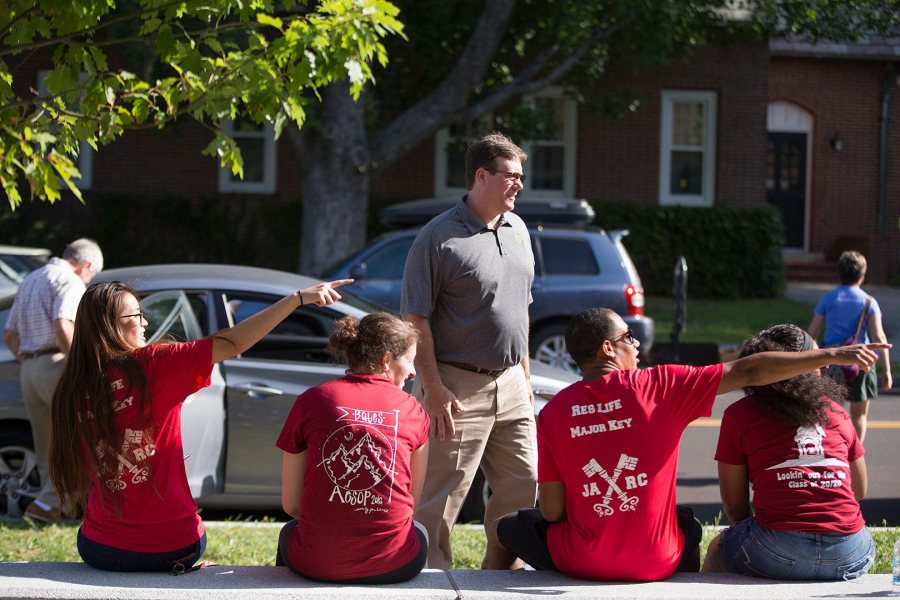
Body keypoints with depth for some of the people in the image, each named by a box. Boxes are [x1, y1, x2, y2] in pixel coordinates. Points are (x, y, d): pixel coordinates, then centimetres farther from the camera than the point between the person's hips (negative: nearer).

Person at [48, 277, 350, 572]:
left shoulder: (70, 393, -3)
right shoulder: (152, 365, -14)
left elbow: (77, 476, 4)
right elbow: (233, 344, -14)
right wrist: (299, 297, -11)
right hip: (173, 548, -3)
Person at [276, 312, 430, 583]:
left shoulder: (311, 401, 0)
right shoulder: (414, 411, 1)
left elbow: (291, 503, 2)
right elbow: (412, 503, 9)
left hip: (317, 563, 0)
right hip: (392, 566, 0)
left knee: (289, 532, 38)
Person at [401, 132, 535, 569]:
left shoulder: (517, 230, 12)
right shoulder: (440, 237, -11)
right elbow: (415, 318, -13)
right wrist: (433, 387, -18)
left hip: (510, 385, 7)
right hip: (458, 387, -7)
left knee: (524, 491, 10)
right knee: (442, 497, -3)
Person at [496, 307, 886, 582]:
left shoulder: (553, 413, -8)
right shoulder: (659, 387, -10)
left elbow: (552, 512, -6)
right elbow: (748, 373, -10)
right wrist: (832, 356, -5)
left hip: (578, 563, 0)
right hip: (656, 563, 1)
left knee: (511, 527, 26)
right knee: (688, 524, 34)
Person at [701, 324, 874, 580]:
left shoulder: (739, 414, 6)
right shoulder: (835, 411, 14)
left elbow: (734, 505, 8)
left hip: (779, 553, -3)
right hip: (850, 559, 3)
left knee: (717, 548, 28)